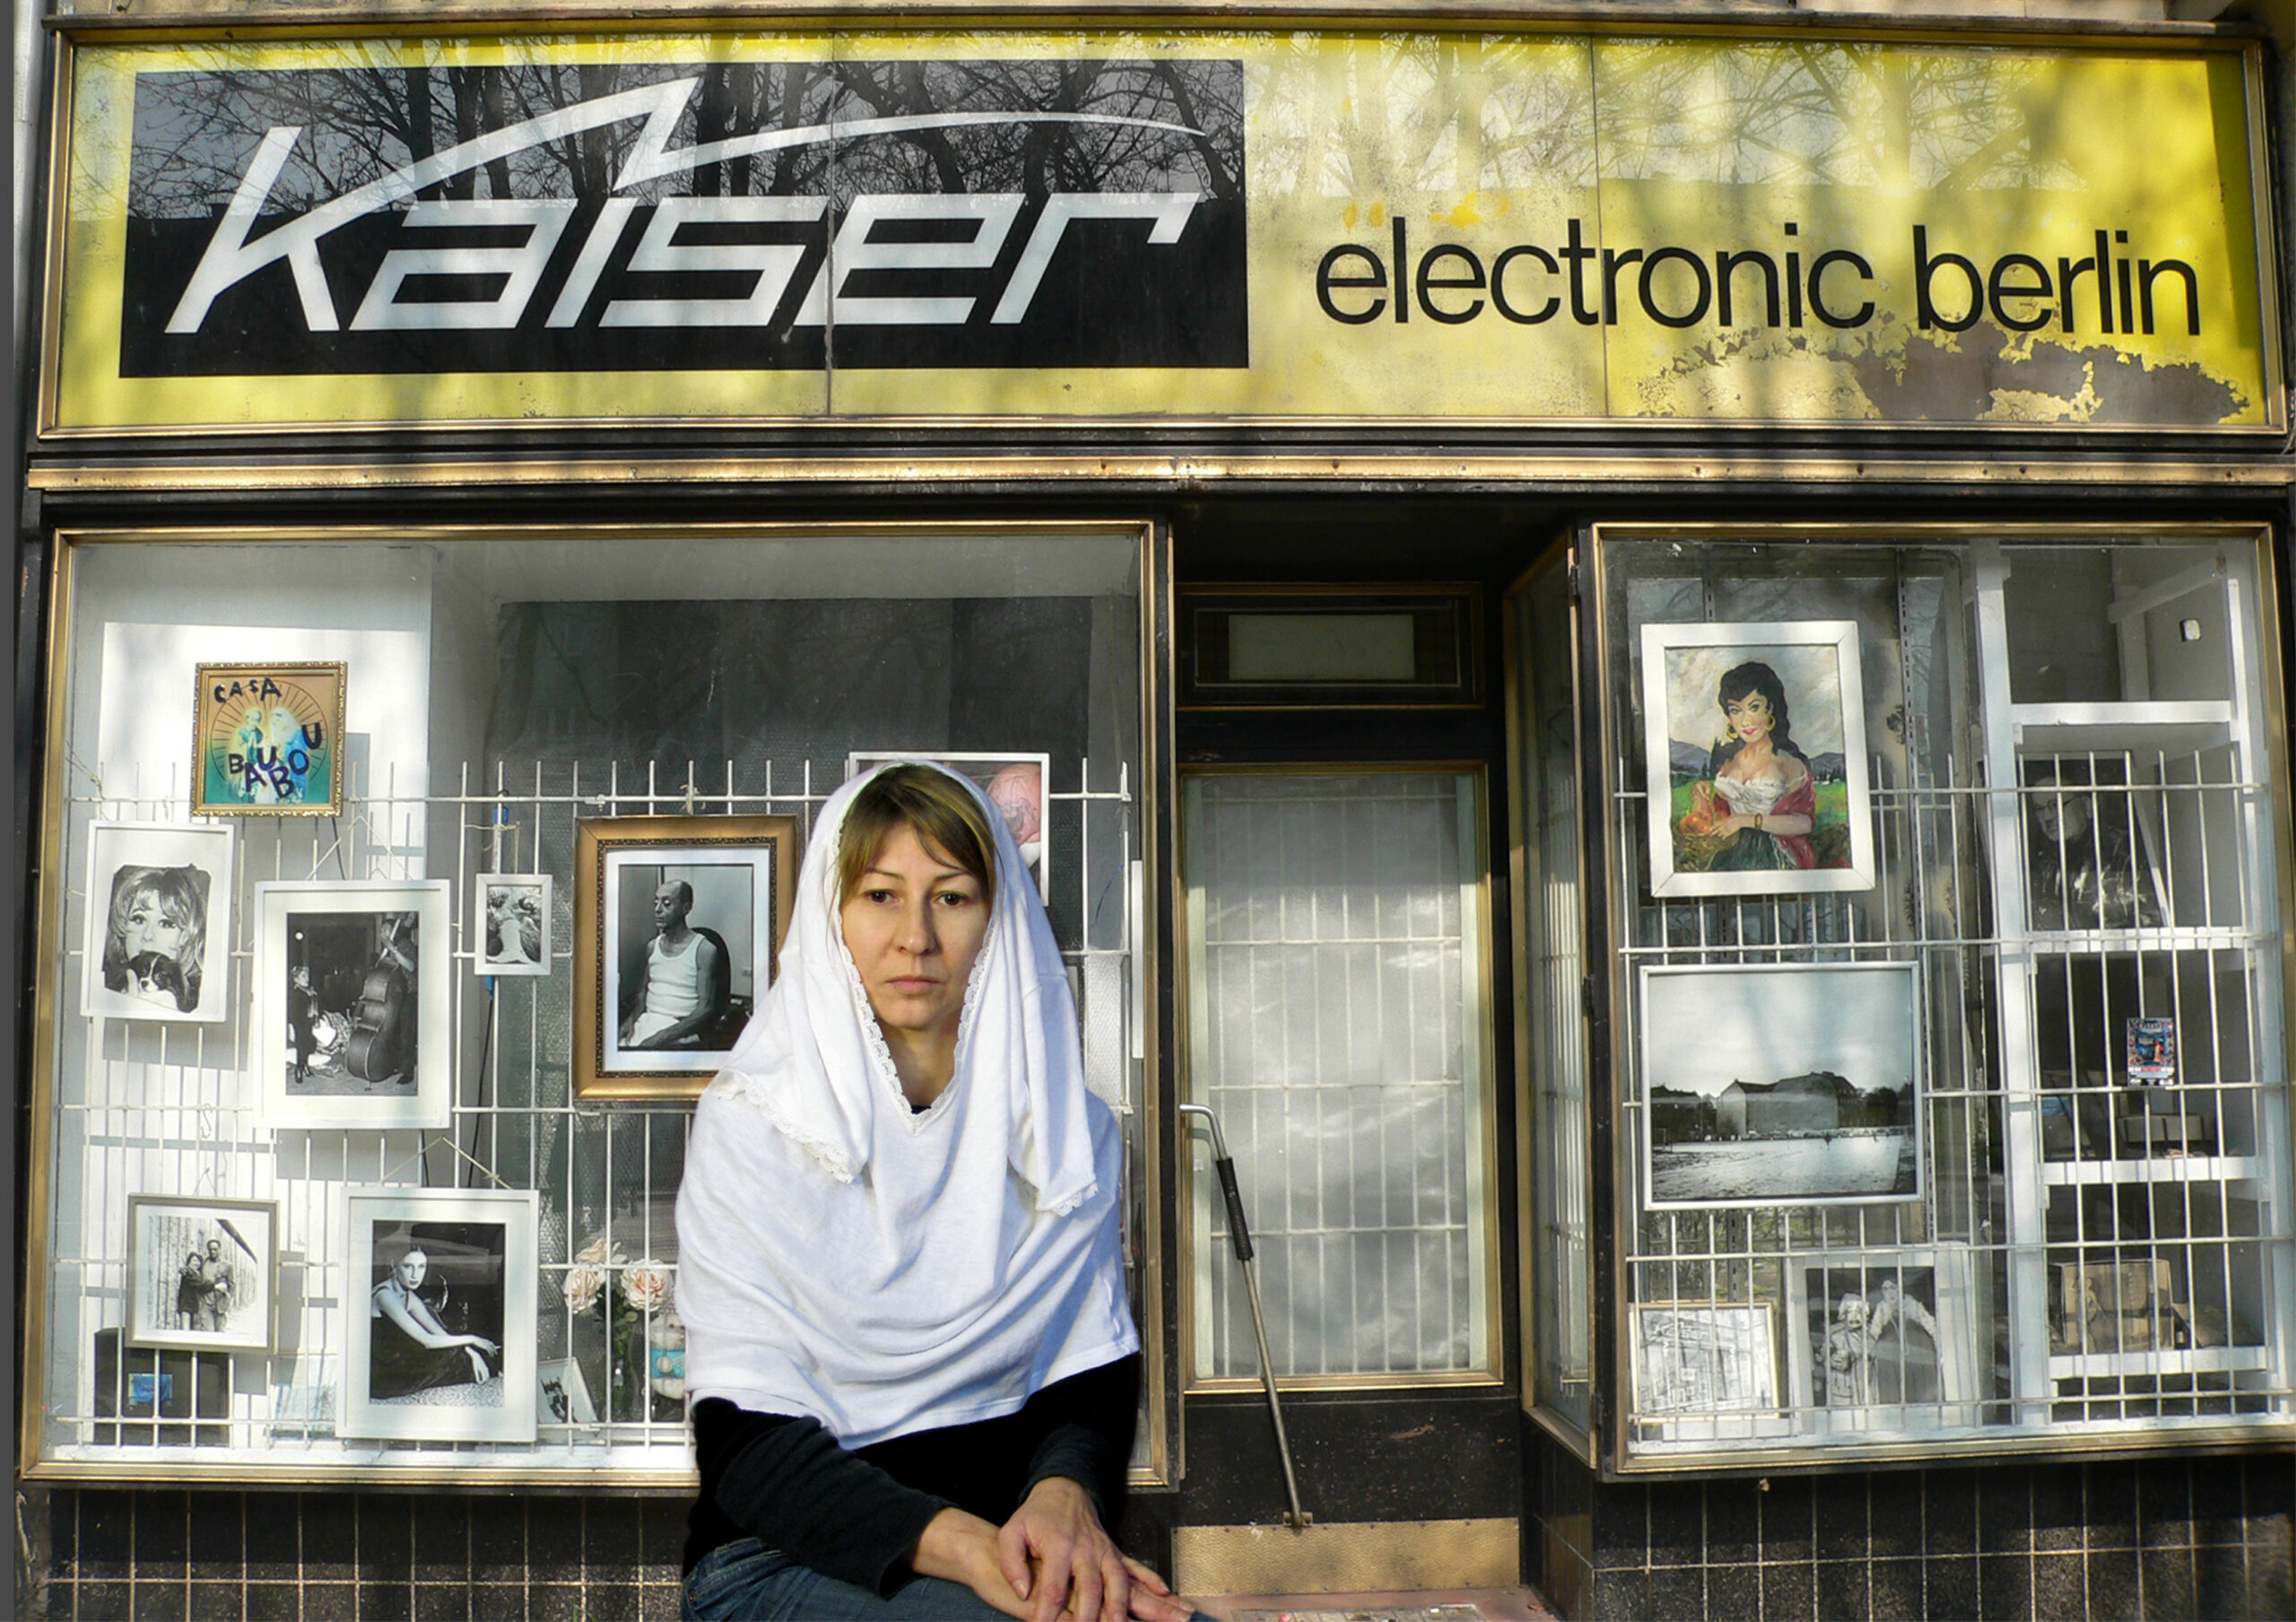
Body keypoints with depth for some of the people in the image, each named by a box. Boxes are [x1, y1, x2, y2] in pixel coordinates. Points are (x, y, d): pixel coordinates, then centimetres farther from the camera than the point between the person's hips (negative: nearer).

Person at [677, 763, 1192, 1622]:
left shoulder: (1071, 1129, 7)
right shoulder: (751, 1122, -4)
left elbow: (1094, 1371, 7)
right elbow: (743, 1440, -8)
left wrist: (1066, 1494, -16)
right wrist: (956, 1544, -23)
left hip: (1008, 1541, 4)